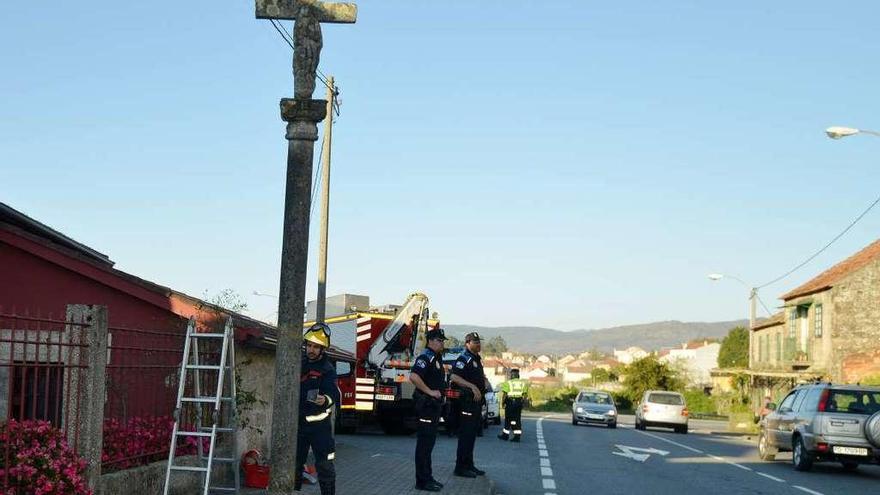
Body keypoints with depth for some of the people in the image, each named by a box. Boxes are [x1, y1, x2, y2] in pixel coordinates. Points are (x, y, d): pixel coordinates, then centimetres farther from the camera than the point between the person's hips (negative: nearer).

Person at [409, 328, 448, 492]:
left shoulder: (437, 358, 16)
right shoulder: (425, 357, -15)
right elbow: (414, 376, -29)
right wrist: (429, 391, -24)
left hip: (434, 405, 10)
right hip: (426, 404, -10)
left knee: (430, 442, 15)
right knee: (424, 443, -7)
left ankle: (427, 477, 22)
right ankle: (422, 481, -4)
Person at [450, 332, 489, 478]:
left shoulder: (477, 359, 18)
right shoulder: (463, 359, -12)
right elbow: (454, 377, -25)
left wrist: (485, 381, 15)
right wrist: (472, 386, -29)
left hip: (476, 400, 10)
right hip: (467, 400, -10)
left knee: (472, 434, 14)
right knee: (465, 434, -8)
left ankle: (469, 465, 22)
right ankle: (461, 467, -4)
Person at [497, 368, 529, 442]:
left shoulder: (508, 383, -5)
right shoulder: (523, 383, 8)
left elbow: (505, 394, -8)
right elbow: (525, 394, 6)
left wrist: (503, 402, 1)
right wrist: (522, 401, 16)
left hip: (510, 402, -4)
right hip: (519, 402, 4)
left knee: (508, 419, 5)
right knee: (517, 419, 6)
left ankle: (505, 435, 12)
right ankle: (517, 436, 2)